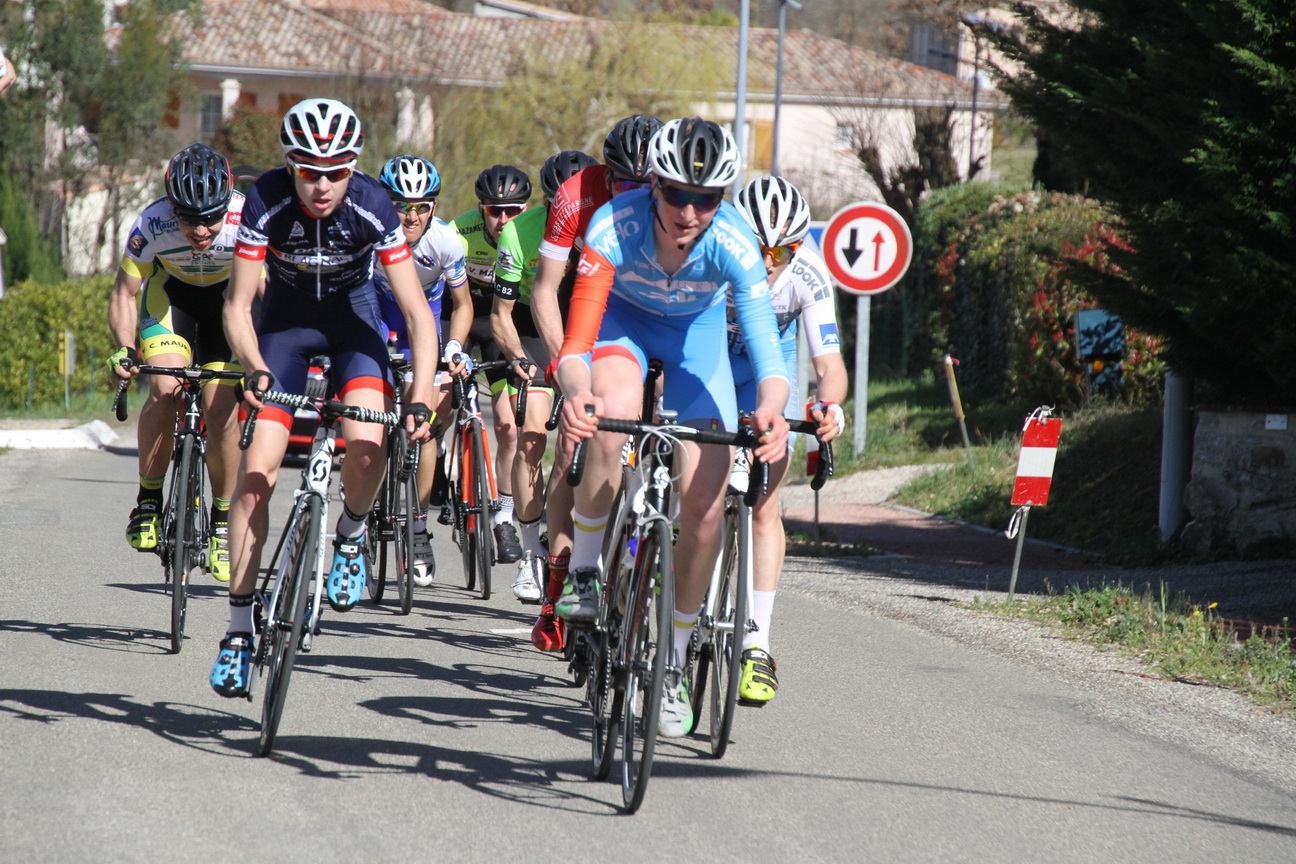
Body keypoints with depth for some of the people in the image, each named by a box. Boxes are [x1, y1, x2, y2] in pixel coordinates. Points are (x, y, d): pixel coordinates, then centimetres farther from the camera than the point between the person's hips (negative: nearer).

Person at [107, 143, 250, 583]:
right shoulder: (152, 225, -32)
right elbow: (124, 294, -18)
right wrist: (125, 348, -34)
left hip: (228, 294, 0)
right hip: (170, 291, 0)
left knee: (221, 407, -12)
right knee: (165, 387, -23)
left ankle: (222, 519, 8)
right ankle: (148, 501, -5)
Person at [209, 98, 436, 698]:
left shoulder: (372, 207, -27)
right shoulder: (267, 202, -27)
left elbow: (418, 315, -24)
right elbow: (236, 306, -22)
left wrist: (419, 401, -34)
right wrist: (255, 368, -40)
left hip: (352, 317, 0)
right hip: (286, 320, 0)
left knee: (366, 447, -27)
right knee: (256, 473, -13)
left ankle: (350, 536, 6)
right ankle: (238, 627, -3)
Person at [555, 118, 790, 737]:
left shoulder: (733, 243, -34)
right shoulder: (615, 225, -36)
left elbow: (766, 344, -41)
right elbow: (575, 344, -40)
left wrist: (770, 408, -62)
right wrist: (575, 392, -62)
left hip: (697, 331, 1)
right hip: (623, 319, -1)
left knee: (706, 501, -10)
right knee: (615, 413, -37)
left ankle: (674, 667, 10)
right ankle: (583, 573, -15)